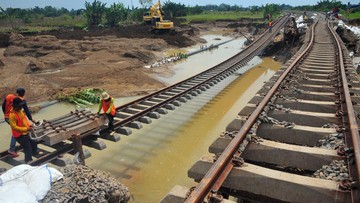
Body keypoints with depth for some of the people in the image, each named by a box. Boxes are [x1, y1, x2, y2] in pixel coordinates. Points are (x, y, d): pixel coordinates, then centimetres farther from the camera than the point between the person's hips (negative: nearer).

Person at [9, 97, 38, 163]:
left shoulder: (20, 111, 3)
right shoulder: (12, 115, -24)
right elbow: (14, 127, -25)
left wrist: (29, 125, 0)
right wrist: (26, 129, -27)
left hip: (26, 133, 9)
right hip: (19, 135, -9)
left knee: (33, 143, 21)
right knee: (28, 148, -3)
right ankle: (28, 162, 10)